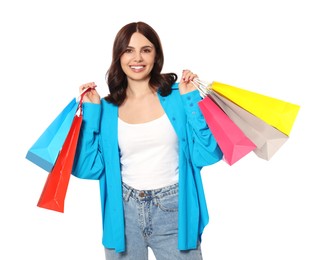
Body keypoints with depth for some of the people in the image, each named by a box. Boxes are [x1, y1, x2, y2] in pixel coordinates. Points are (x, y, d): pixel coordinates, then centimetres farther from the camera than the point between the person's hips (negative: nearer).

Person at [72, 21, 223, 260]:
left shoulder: (177, 96, -4)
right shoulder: (108, 108, 2)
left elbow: (207, 155, -10)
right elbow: (89, 167, -4)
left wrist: (191, 98, -12)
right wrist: (90, 110, -5)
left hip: (174, 211, -1)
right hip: (125, 212, 2)